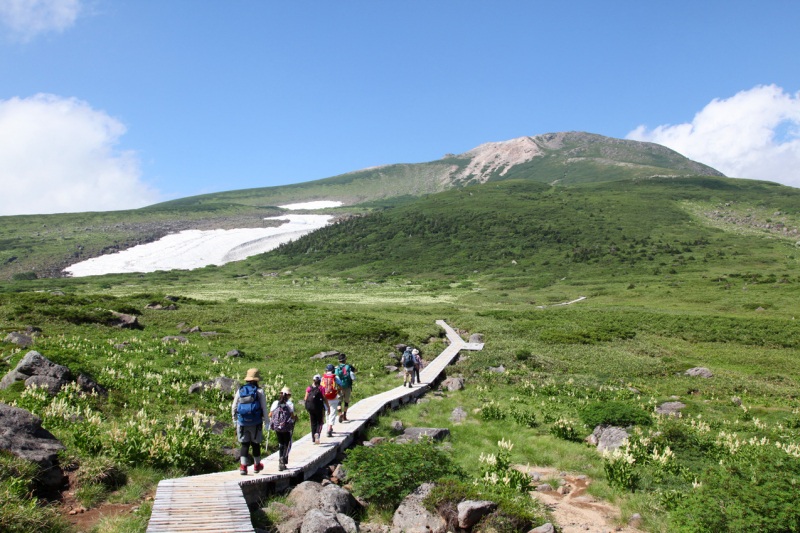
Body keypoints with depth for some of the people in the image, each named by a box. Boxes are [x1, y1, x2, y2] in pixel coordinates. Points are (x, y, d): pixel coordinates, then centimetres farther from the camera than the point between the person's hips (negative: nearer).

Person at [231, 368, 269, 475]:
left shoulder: (240, 391, 4)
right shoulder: (259, 391, -5)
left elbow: (233, 407, 8)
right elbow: (264, 408, -4)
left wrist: (235, 420, 19)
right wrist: (266, 421, 5)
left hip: (242, 423, 2)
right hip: (255, 423, -2)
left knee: (244, 444, 6)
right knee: (255, 444, 13)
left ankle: (243, 466, -6)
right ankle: (257, 465, 29)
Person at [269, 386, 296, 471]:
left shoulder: (275, 403, 4)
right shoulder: (290, 404, -6)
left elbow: (270, 415, 1)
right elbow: (292, 416, -11)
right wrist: (295, 418, 10)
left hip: (276, 427, 4)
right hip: (286, 428, -3)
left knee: (281, 444, 16)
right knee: (287, 444, 11)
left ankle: (281, 463, 12)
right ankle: (284, 458, -12)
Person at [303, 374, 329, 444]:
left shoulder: (308, 388, 0)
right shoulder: (321, 388, -8)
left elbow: (305, 398, 0)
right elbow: (325, 399, -8)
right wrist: (328, 407, 0)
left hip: (310, 408, 3)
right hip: (319, 407, -3)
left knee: (313, 423, 14)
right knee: (320, 422, 9)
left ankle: (314, 439, 16)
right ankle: (317, 433, -19)